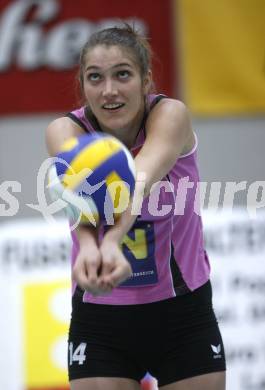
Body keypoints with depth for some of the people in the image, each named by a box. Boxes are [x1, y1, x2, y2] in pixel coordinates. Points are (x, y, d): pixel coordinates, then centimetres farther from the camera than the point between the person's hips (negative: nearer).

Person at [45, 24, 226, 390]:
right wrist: (88, 245, -59)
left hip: (183, 316, 0)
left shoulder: (171, 115, -16)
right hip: (99, 321, 0)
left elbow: (139, 179, -38)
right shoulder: (65, 130, -14)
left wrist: (112, 241, -58)